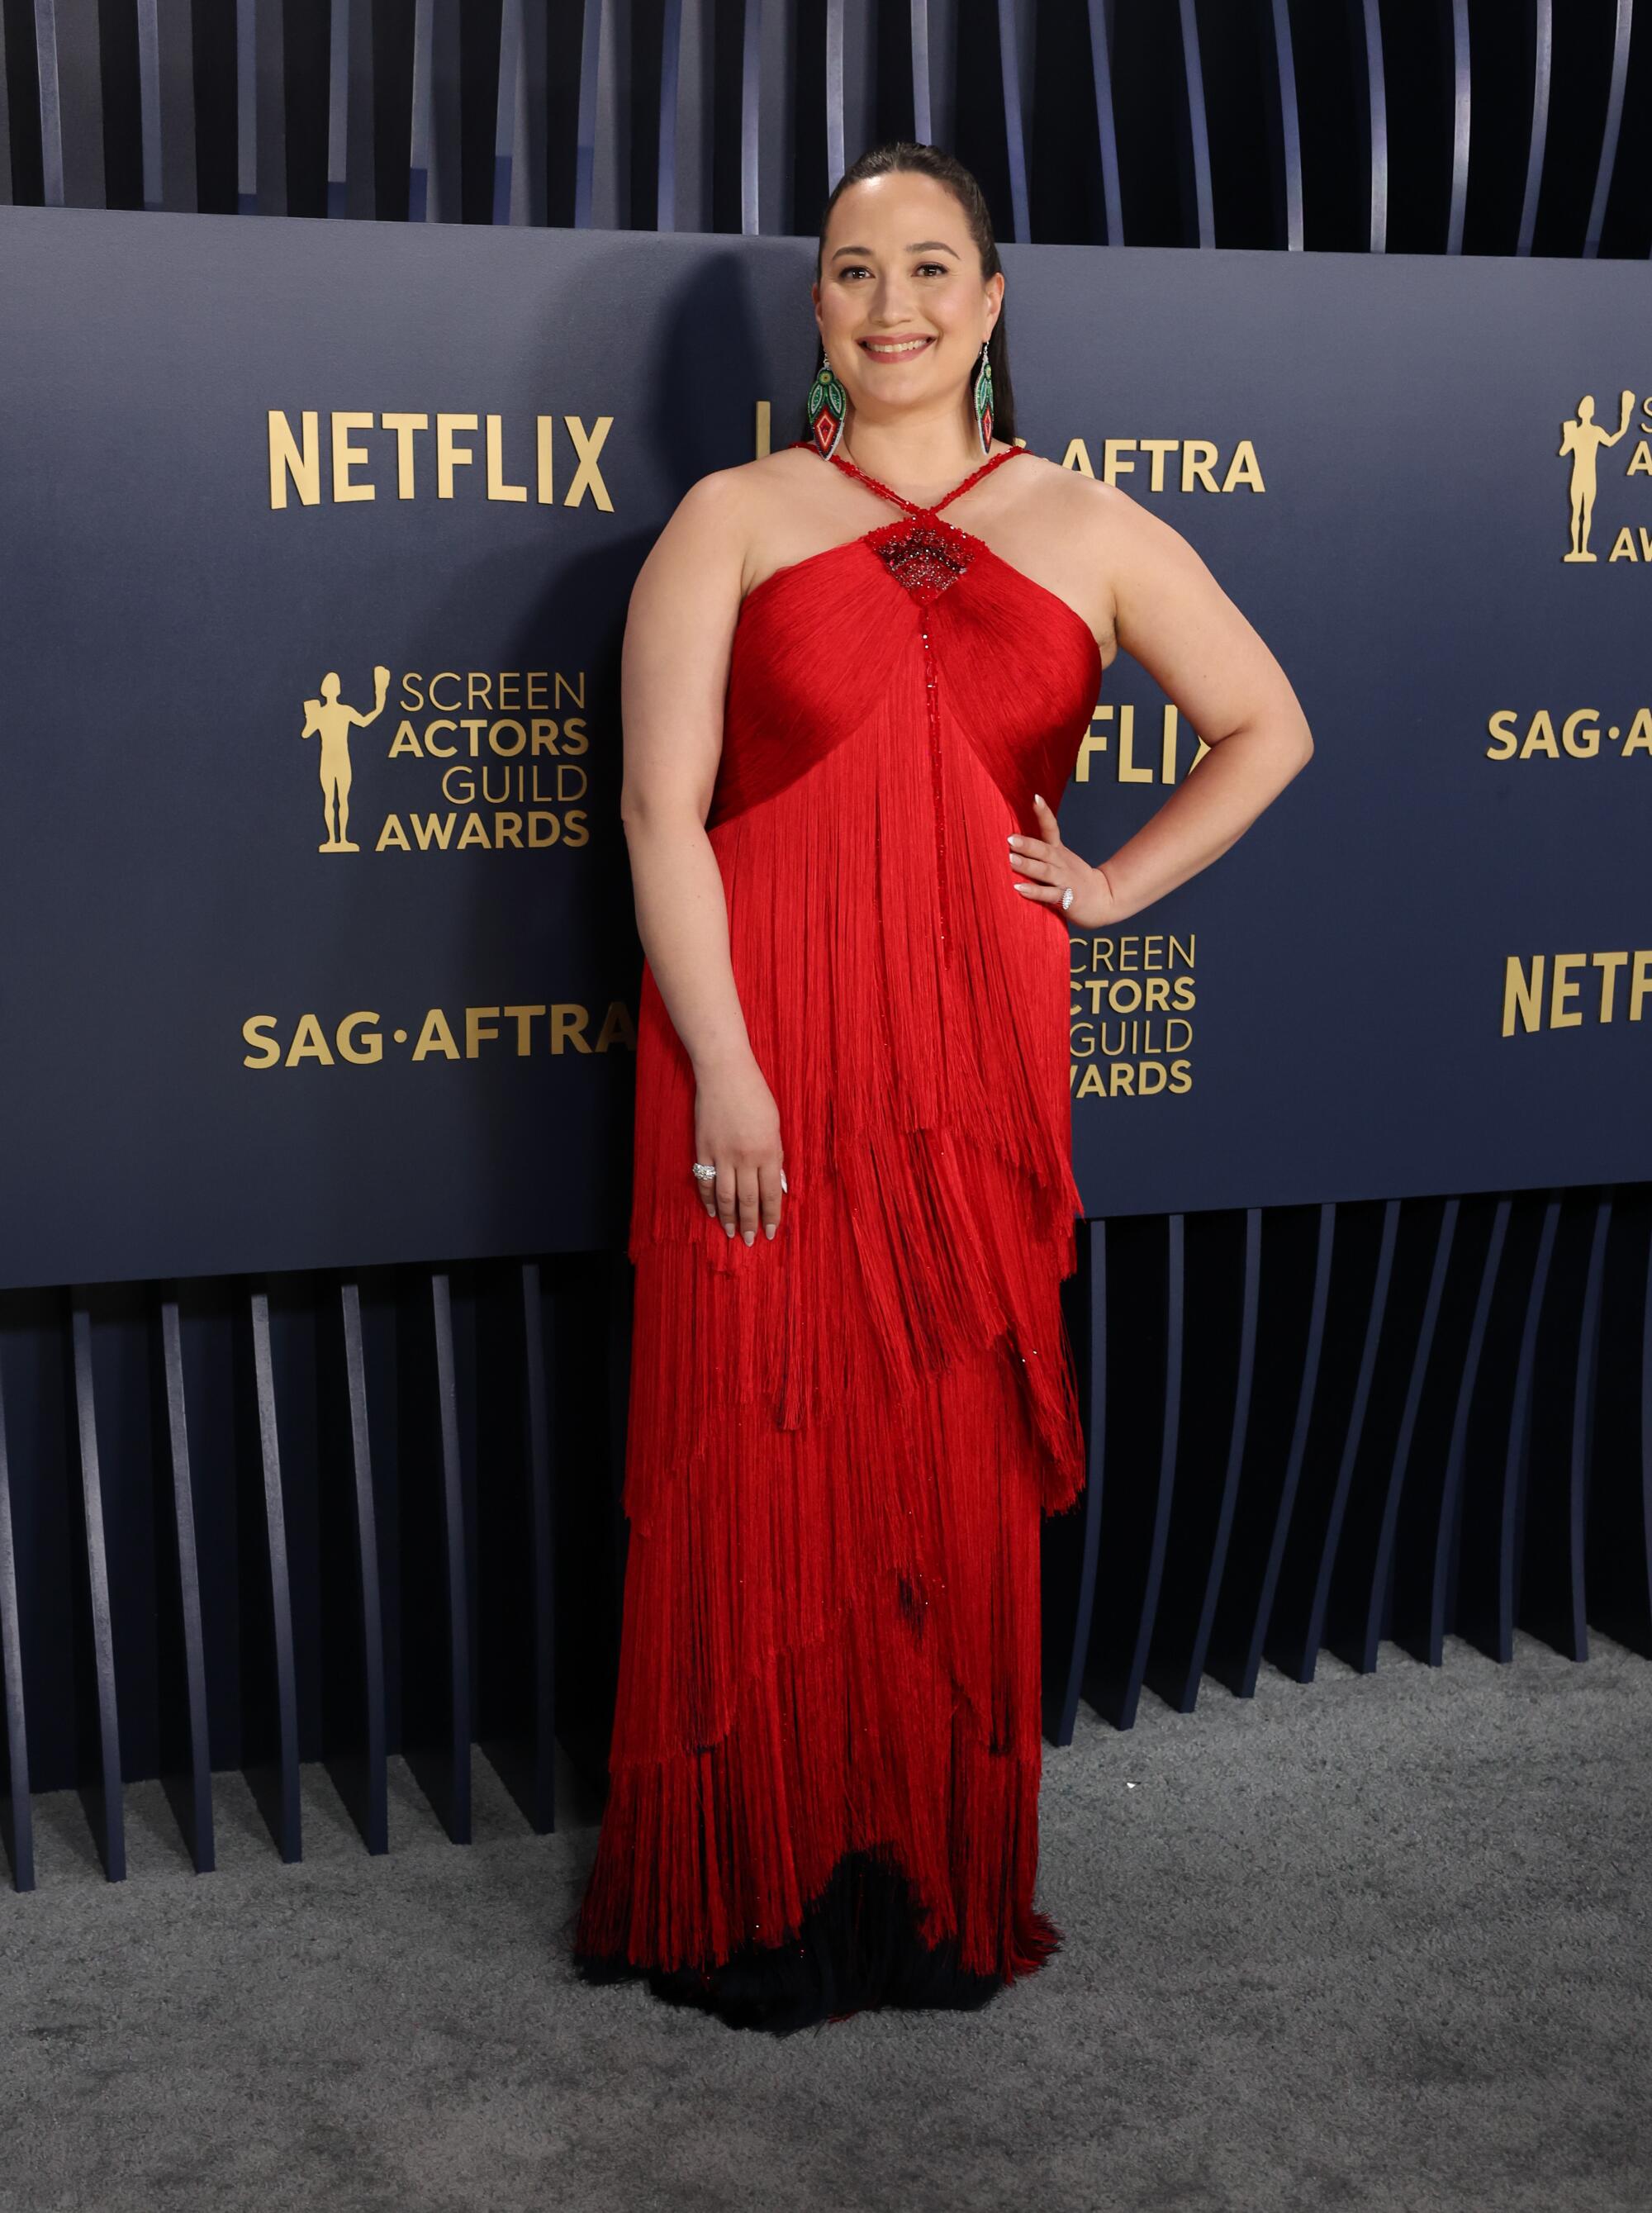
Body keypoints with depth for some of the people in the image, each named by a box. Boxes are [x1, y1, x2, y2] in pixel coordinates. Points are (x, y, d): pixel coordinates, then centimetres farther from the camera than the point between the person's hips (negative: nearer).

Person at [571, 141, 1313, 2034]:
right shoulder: (731, 519, 2)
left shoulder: (1088, 532, 9)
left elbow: (1268, 729, 18)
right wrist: (726, 1071, -12)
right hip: (761, 1065, -2)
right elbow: (661, 806, -5)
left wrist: (1121, 886, 7)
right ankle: (754, 1897, 22)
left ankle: (940, 1890, 26)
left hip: (975, 1064, 2)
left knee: (959, 1471, 8)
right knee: (761, 1469, 3)